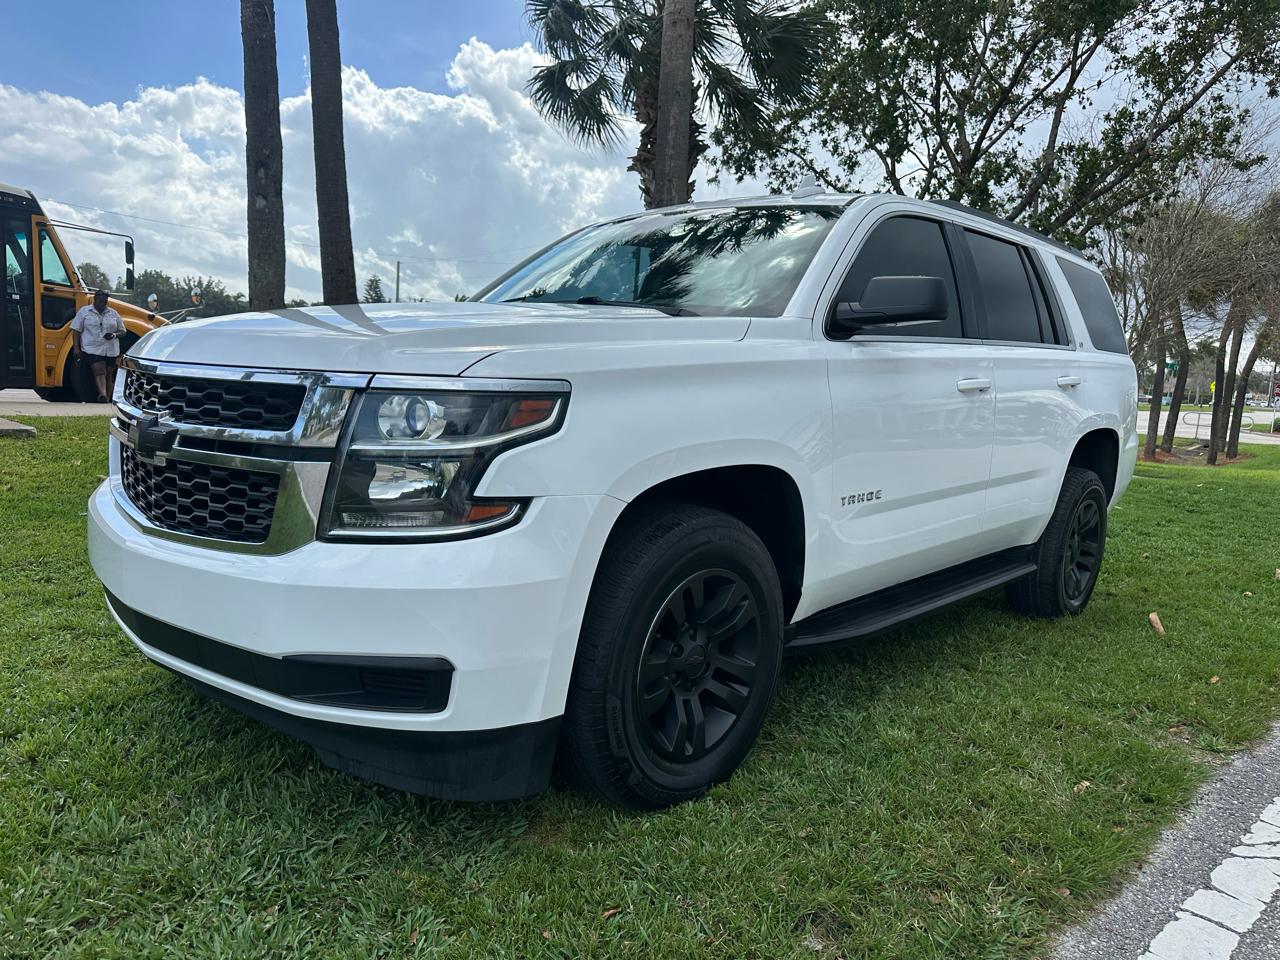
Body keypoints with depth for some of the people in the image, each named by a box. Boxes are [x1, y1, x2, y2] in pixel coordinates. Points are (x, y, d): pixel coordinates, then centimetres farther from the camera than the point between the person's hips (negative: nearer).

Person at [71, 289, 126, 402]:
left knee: (108, 374, 5)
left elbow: (122, 332, 15)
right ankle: (102, 394, -37)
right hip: (92, 349, -3)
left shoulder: (113, 314, 13)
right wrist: (76, 348, -6)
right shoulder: (84, 311, 6)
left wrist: (114, 335, -9)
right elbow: (76, 330, 4)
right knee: (99, 371, -20)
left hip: (111, 350, 4)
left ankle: (107, 398, 9)